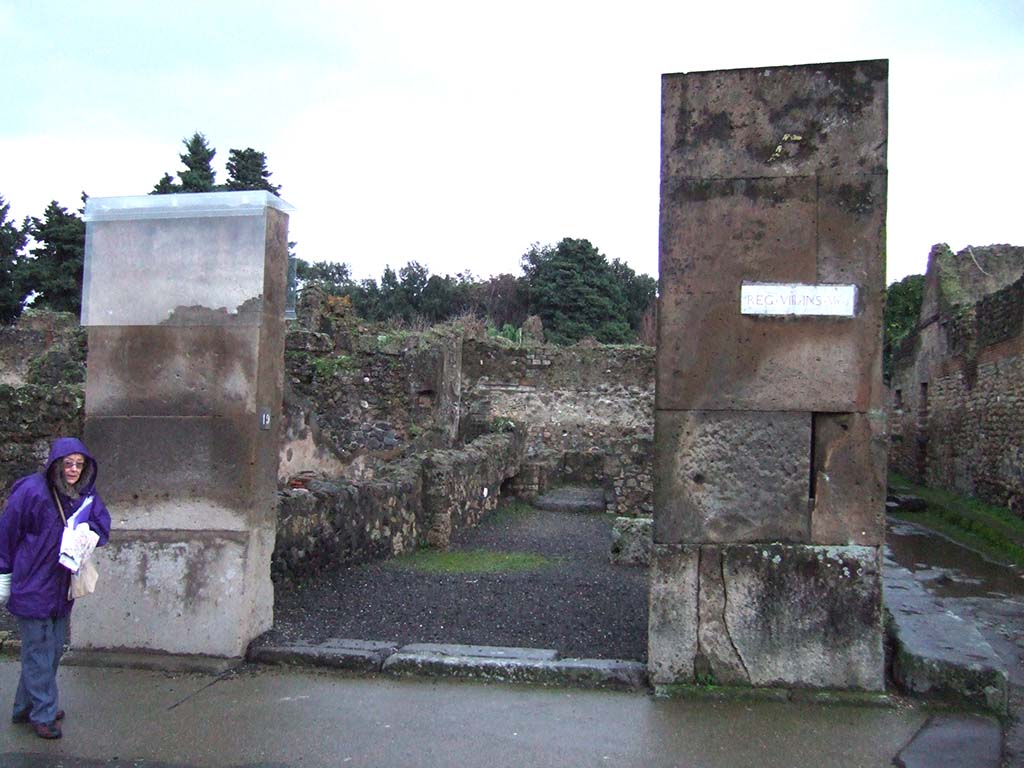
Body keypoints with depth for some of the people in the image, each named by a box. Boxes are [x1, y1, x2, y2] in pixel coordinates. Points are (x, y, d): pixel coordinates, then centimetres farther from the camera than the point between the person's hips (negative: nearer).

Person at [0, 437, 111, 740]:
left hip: (61, 587, 7)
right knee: (38, 652, 3)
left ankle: (26, 708, 31)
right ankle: (42, 714, 15)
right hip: (32, 587, -7)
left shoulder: (85, 495, 0)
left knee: (53, 649, 15)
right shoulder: (32, 492, -18)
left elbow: (102, 525, 6)